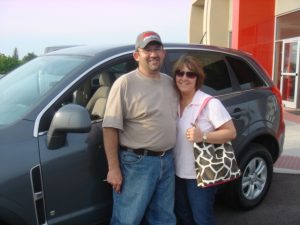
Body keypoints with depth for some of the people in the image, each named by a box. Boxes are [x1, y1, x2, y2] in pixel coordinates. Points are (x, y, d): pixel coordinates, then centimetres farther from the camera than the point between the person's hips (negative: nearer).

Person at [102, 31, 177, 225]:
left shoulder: (170, 82, 9)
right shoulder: (125, 83, -11)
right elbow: (111, 128, -14)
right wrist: (114, 168, -16)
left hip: (167, 160, 6)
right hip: (136, 162, -6)